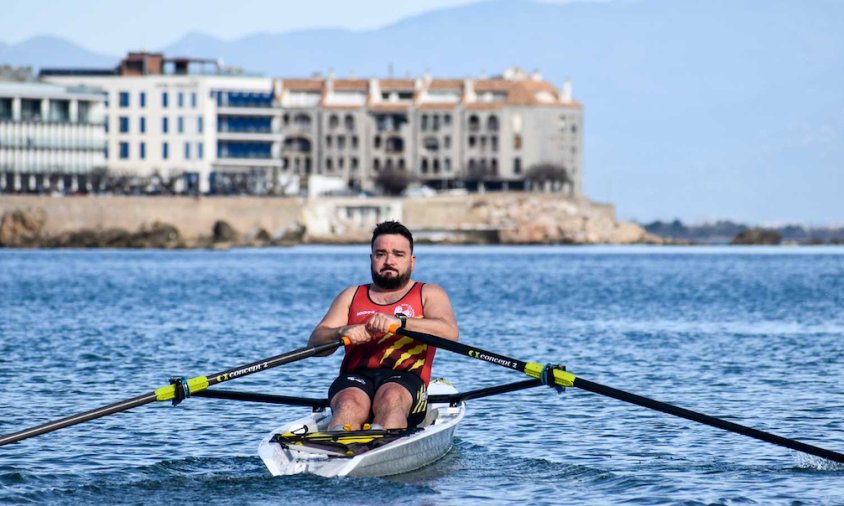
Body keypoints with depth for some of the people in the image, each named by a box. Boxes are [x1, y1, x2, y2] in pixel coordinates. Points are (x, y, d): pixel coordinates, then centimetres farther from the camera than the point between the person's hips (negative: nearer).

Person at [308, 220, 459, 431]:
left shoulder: (428, 294, 19)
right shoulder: (351, 296, 27)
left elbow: (450, 332, -4)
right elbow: (315, 342, 12)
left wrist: (399, 321, -20)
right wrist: (342, 332, -12)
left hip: (405, 377, -1)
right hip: (356, 378, 1)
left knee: (391, 398, -37)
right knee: (350, 405, -35)